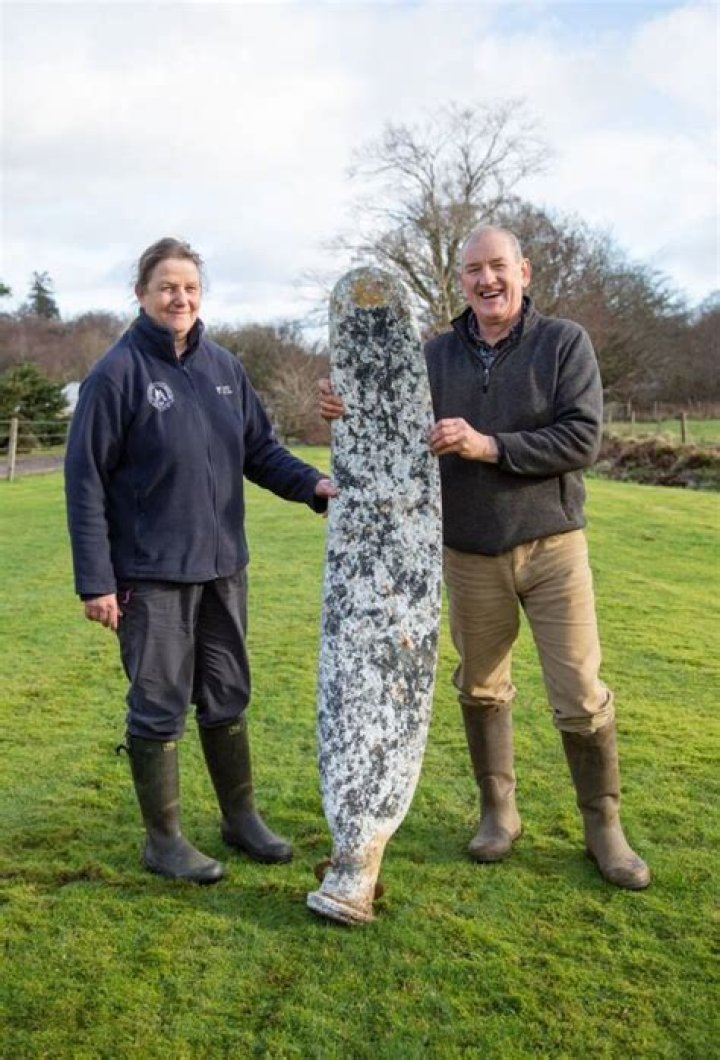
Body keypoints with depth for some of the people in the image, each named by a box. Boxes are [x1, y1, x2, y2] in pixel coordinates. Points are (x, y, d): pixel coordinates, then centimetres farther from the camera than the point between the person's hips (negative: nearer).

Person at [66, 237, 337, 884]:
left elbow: (261, 450, 11)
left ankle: (241, 818, 31)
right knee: (159, 708, 5)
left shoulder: (223, 367, 6)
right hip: (151, 574, -5)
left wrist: (312, 483, -9)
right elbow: (85, 480, -10)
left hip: (222, 565, 5)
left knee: (227, 700, 15)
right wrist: (95, 580, -14)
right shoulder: (118, 373, -9)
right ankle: (163, 838, 22)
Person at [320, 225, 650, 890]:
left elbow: (582, 440, -14)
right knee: (481, 689, 14)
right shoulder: (438, 355, 4)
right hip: (470, 554, 3)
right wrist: (355, 416, -13)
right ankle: (498, 811, 33)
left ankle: (604, 825, 20)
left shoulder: (564, 342, -5)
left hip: (552, 546, -3)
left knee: (582, 697, 0)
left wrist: (489, 445, -22)